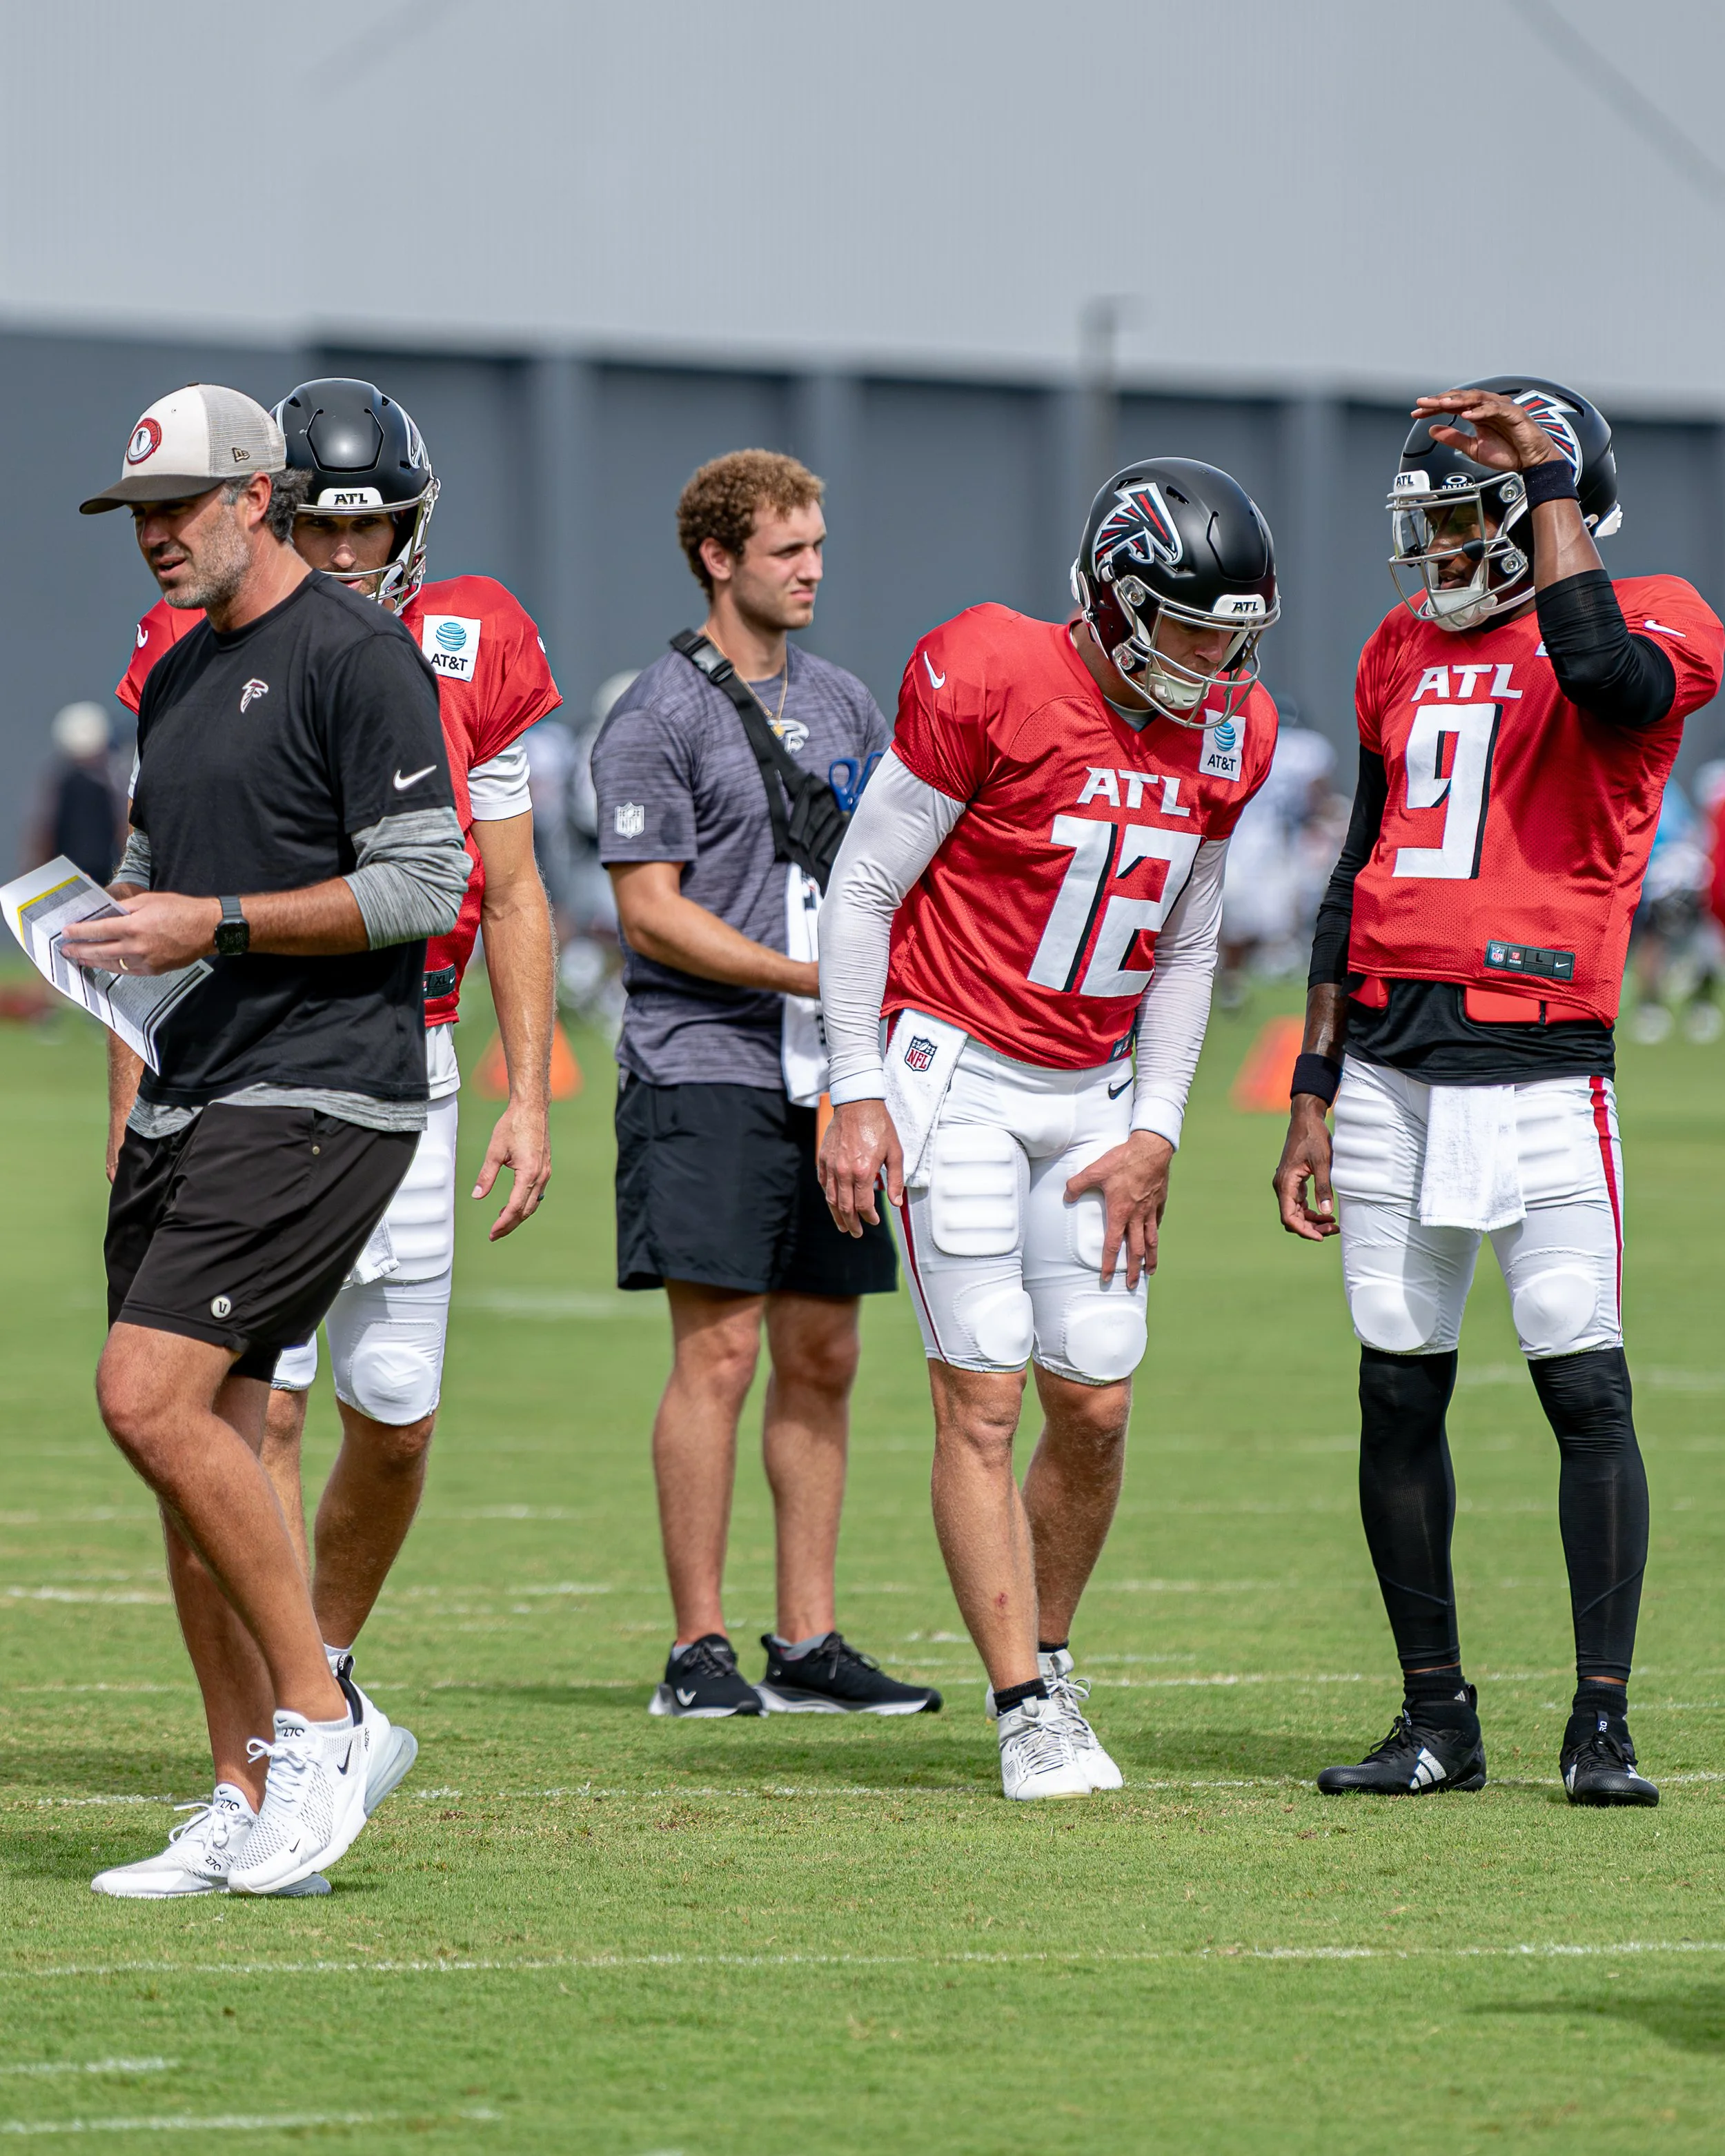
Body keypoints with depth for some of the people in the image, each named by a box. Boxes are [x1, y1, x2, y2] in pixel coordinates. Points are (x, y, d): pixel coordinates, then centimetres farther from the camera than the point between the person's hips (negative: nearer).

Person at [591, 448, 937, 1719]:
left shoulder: (843, 704, 16)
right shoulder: (660, 718, -5)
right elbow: (651, 909, -10)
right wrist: (806, 978, -16)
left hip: (830, 1075, 7)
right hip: (706, 1067, -7)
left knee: (822, 1358, 6)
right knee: (720, 1350, -9)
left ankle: (809, 1646, 11)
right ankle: (699, 1651, -6)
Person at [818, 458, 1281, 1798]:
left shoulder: (1230, 735, 1)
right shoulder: (992, 681, -18)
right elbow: (862, 891, -11)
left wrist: (1155, 1135, 4)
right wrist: (858, 1097, -12)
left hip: (1092, 1091, 5)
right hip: (954, 1072, -5)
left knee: (1096, 1407, 2)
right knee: (984, 1400, -8)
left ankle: (1049, 1653, 23)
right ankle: (1026, 1710, -3)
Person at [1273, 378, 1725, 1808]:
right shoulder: (1408, 651, 16)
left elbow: (1610, 678, -28)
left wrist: (1547, 482, -17)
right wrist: (1314, 1097, 15)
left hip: (1539, 1061, -6)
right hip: (1391, 1062, 6)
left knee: (1586, 1386, -8)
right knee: (1398, 1393, 6)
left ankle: (1603, 1723, -2)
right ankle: (1437, 1716, 14)